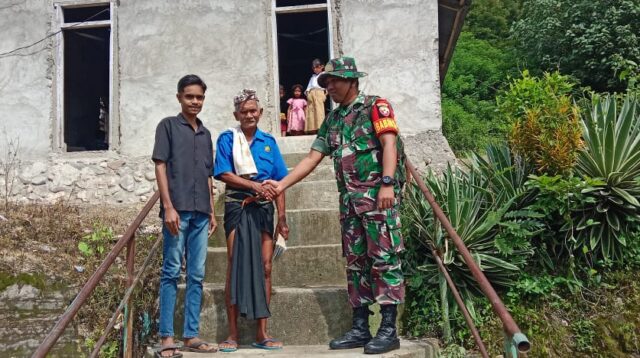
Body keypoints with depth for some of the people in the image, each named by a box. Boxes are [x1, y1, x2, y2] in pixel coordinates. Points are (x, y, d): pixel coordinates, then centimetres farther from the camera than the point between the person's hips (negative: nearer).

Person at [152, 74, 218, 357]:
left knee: (197, 275, 6)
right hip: (177, 209, -5)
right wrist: (168, 207, -13)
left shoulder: (205, 133, 19)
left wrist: (212, 211, 15)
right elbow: (160, 166, -4)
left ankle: (191, 335, 12)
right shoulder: (168, 126, 3)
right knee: (171, 272, -3)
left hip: (200, 212, 6)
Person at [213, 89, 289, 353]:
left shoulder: (268, 141, 11)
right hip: (238, 208, -3)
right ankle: (233, 334, 3)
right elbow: (224, 174, -6)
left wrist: (282, 217, 3)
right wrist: (254, 185, -16)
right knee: (236, 267, -4)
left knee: (264, 268, 2)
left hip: (264, 209, 3)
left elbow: (278, 181, 9)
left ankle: (262, 333, 9)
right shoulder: (227, 139, 4)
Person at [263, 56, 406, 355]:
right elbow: (312, 158, 16)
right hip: (349, 199, 7)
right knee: (355, 262, 7)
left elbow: (389, 143, -12)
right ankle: (360, 329, 14)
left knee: (384, 258, -7)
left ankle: (388, 330, -3)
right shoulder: (332, 120, 20)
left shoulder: (375, 106, 1)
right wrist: (281, 185, 7)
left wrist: (387, 183, -24)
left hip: (378, 194, -7)